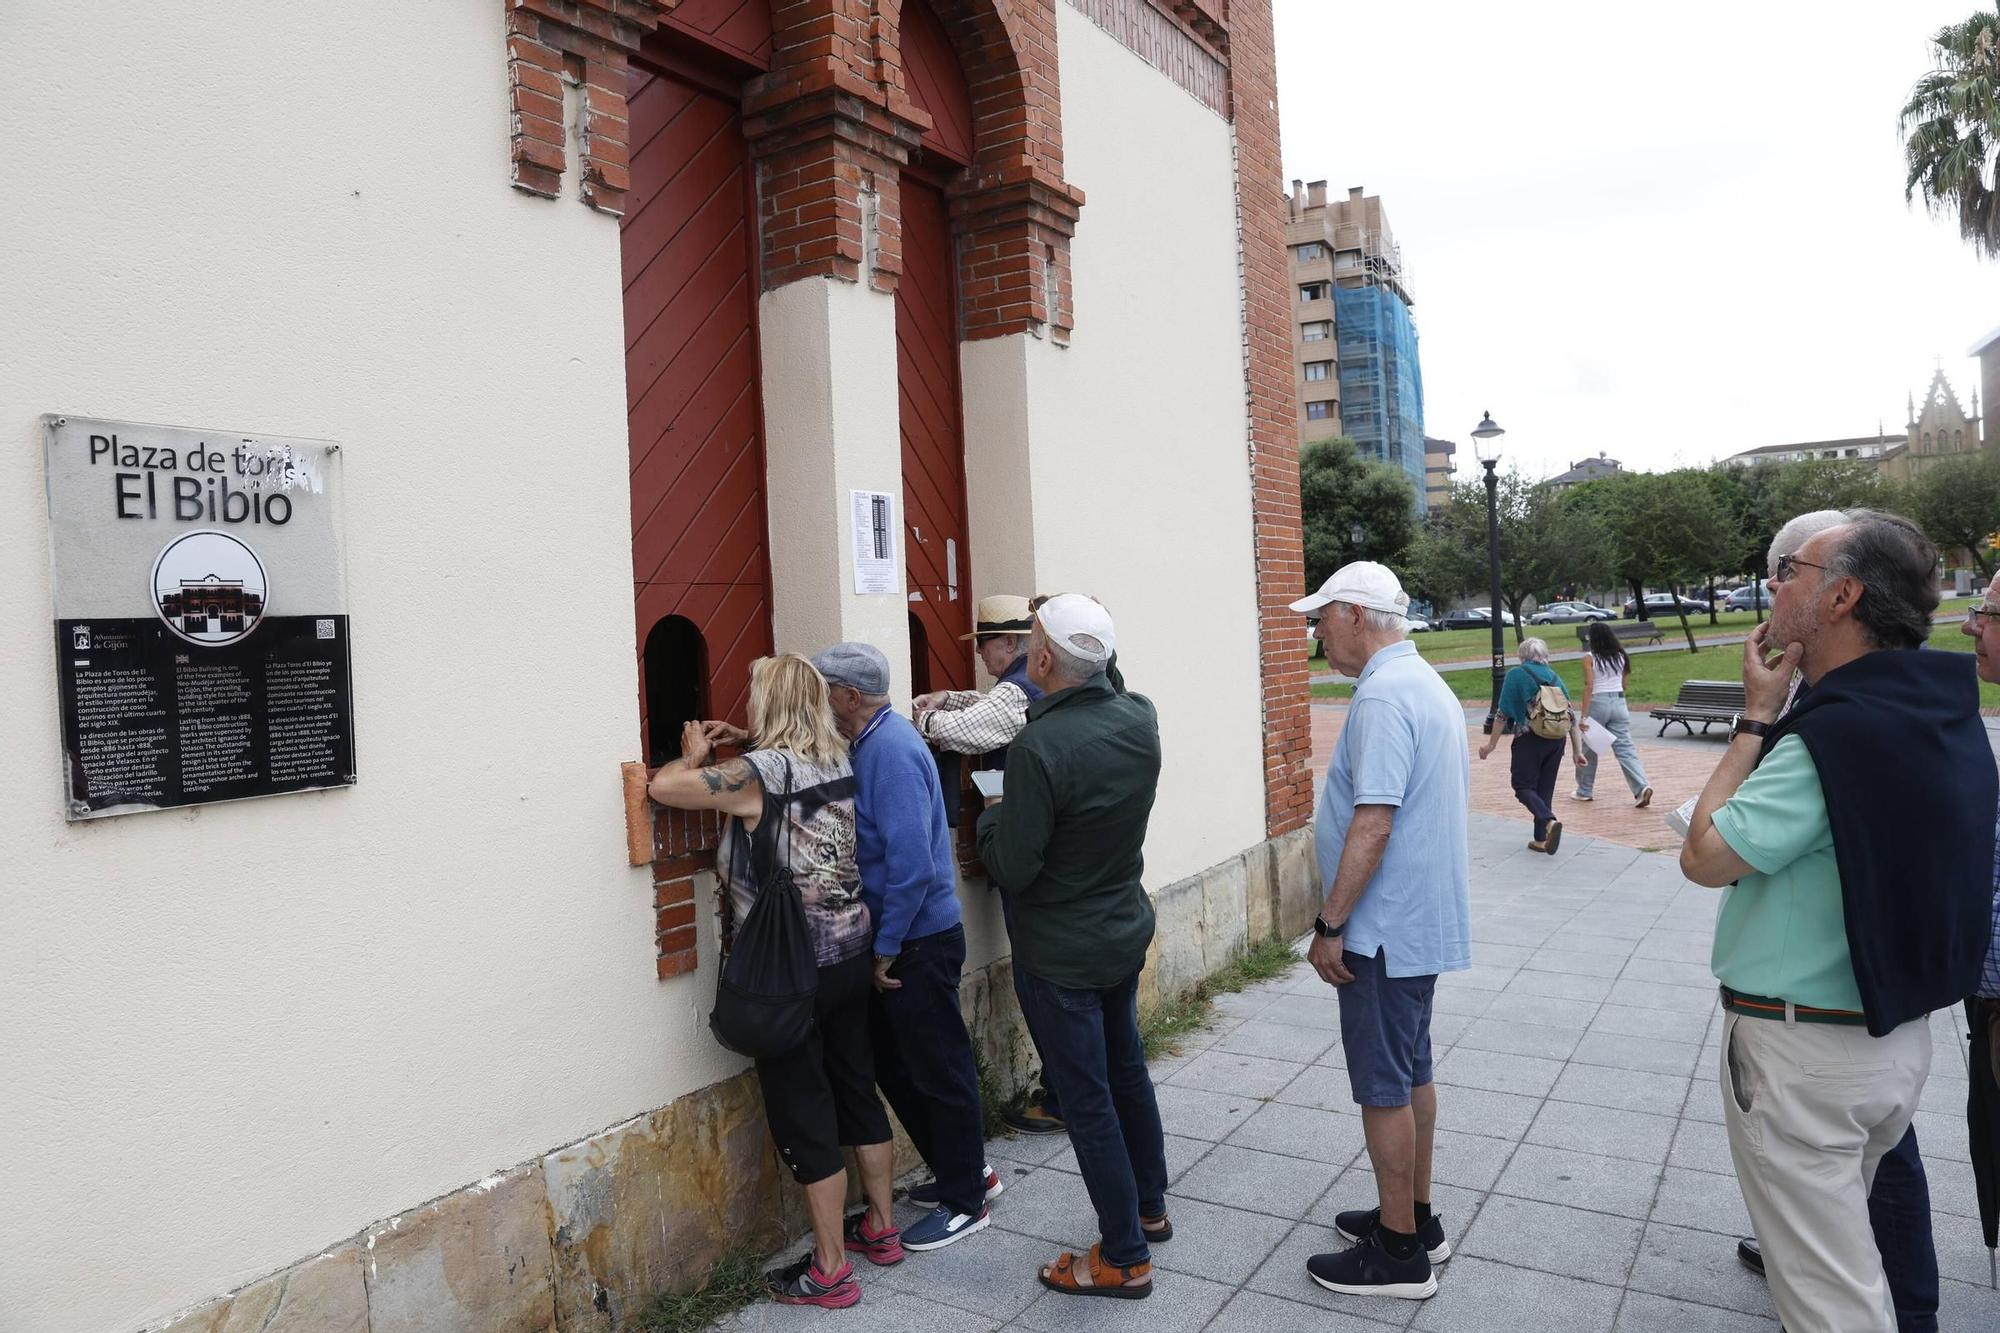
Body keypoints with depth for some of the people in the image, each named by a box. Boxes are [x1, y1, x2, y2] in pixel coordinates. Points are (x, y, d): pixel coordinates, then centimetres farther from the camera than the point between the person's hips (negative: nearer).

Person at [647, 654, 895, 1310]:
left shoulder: (760, 772, -19)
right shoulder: (837, 763, 3)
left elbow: (663, 787, -17)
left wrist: (695, 757, 2)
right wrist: (749, 749, 16)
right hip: (851, 955, 7)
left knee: (803, 1114, 5)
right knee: (857, 1089, 19)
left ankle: (830, 1270, 16)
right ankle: (883, 1224, 34)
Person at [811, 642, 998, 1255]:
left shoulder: (891, 751, -22)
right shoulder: (873, 743, 9)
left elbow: (911, 864, -26)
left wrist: (887, 948, -19)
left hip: (919, 943, -9)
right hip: (894, 939, 9)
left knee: (937, 1071, 5)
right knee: (894, 1066, 19)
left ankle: (964, 1200, 22)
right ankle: (963, 1171, 34)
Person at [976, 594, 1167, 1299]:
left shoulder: (1039, 748, -29)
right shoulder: (1140, 718, -6)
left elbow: (1011, 871, -23)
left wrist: (992, 816, -4)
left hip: (1061, 954, -7)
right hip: (1127, 928, 8)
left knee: (1087, 1101, 6)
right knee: (1127, 1070, 24)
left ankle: (1125, 1257, 19)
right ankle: (1149, 1207, 41)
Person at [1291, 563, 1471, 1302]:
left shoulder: (1383, 695, -21)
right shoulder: (1429, 685, 11)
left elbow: (1374, 825, -27)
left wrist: (1330, 924, -20)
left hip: (1386, 925, -10)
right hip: (1423, 917, 10)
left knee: (1384, 1085, 2)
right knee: (1411, 1071, 19)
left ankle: (1399, 1252, 14)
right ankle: (1417, 1218, 32)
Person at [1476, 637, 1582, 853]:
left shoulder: (1516, 675, -3)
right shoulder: (1554, 677, 11)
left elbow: (1502, 713, -7)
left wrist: (1491, 744, 0)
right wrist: (1578, 750, 13)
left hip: (1529, 739, -5)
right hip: (1557, 740, 5)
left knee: (1524, 787, 2)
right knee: (1545, 789, 14)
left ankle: (1550, 821, -23)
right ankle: (1541, 839, 15)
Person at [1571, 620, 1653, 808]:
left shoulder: (1589, 658, -7)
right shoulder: (1621, 656, 7)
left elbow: (1588, 686, -14)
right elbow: (1624, 685, 12)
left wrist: (1584, 715, -15)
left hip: (1598, 703, -4)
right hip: (1619, 702, 4)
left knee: (1588, 748, 11)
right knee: (1625, 748, 1)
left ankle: (1584, 791, 21)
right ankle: (1642, 787, -16)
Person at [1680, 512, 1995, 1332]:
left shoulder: (1833, 733, -26)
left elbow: (1704, 857, -19)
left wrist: (1757, 716, -14)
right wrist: (1778, 717, 2)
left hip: (1803, 1050, -9)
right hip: (1895, 1036, 9)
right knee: (1843, 1246, 26)